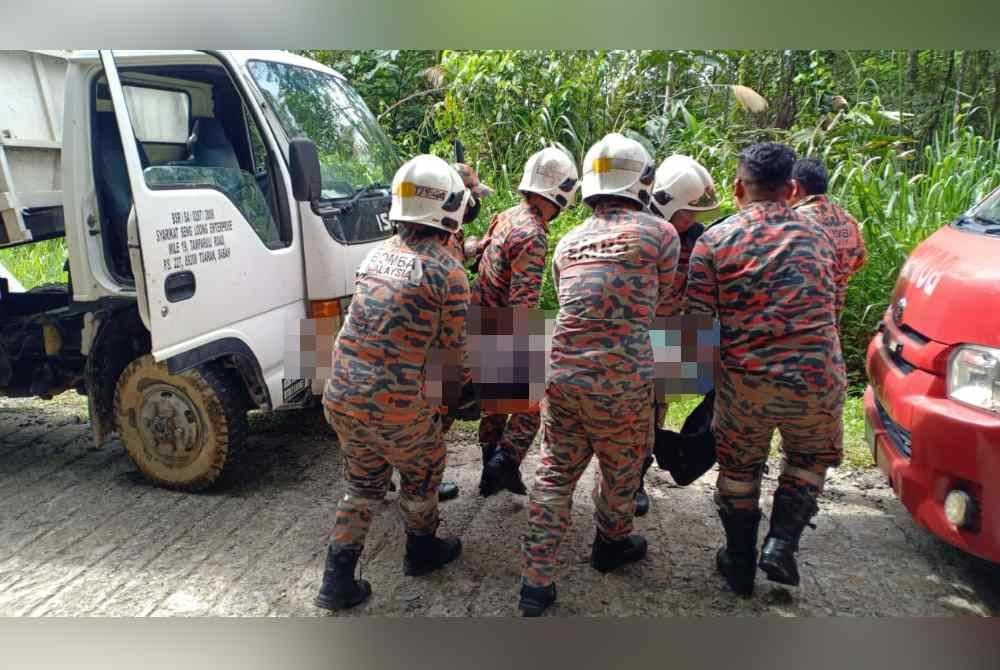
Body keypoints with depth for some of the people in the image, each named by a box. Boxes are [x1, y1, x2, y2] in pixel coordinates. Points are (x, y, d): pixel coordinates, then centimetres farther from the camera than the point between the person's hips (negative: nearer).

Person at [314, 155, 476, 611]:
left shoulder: (378, 254, 9)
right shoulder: (449, 272, -10)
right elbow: (450, 356, -4)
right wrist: (454, 401, 14)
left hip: (340, 397, 6)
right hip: (395, 406, -6)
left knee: (362, 484, 24)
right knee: (422, 473, 23)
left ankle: (337, 582, 27)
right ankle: (421, 551, 45)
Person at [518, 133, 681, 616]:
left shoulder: (568, 243, 12)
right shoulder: (661, 234, -1)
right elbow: (661, 304, 10)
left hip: (562, 374, 4)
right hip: (622, 381, -4)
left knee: (555, 474, 15)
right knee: (620, 471, 20)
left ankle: (535, 582, 17)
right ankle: (612, 544, 44)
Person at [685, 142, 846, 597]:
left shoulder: (715, 240, -3)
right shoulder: (818, 238, 8)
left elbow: (697, 324, -6)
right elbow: (827, 308, 18)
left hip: (746, 384, -2)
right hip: (818, 380, 2)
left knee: (739, 469, 21)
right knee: (810, 458, 28)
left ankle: (740, 564, 33)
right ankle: (781, 544, 14)